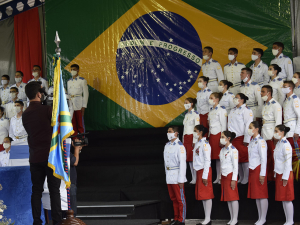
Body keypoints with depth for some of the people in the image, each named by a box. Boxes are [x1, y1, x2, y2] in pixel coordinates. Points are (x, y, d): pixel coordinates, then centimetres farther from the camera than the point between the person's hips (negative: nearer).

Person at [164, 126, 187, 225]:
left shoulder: (179, 146, -13)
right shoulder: (167, 145, 12)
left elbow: (182, 163, -15)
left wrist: (181, 180, -17)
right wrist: (166, 175, 15)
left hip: (177, 176, -8)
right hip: (169, 176, 8)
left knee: (180, 199, -1)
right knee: (173, 199, 14)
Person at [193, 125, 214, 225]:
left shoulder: (205, 144, -11)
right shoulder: (197, 143, 15)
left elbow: (207, 160, -15)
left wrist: (205, 176, -18)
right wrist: (198, 174, 14)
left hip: (205, 170, -9)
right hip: (199, 171, 9)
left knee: (207, 194, -7)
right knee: (202, 195, 9)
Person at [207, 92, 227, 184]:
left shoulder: (221, 110, -8)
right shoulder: (211, 110, 16)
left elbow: (224, 125, -12)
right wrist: (209, 136, 16)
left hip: (219, 134, -8)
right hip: (212, 135, 8)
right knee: (215, 157, 8)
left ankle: (222, 177, -3)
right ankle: (218, 177, 13)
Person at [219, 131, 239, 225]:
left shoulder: (233, 150, -11)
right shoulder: (222, 150, 13)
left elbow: (236, 166, -13)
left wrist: (234, 179, -16)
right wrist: (221, 177, 15)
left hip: (230, 175, -8)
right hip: (224, 176, 8)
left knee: (233, 197, -6)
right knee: (227, 198, 9)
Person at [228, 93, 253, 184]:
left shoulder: (246, 110, -8)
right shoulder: (233, 110, 19)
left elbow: (248, 125, -14)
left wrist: (246, 140, -17)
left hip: (241, 138, -8)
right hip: (233, 138, 8)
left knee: (244, 158, -5)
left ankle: (246, 178, 3)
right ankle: (240, 178, 18)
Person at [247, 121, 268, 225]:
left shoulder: (261, 141, -11)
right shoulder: (251, 141, 14)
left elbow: (263, 158, -15)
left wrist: (262, 174, -17)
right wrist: (250, 171, 13)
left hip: (259, 168, -9)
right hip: (252, 170, 9)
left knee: (262, 194, -4)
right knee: (256, 195, 10)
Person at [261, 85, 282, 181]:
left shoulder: (275, 105, -8)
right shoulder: (264, 105, 17)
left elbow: (278, 121, -12)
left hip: (272, 136, -8)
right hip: (264, 135, 8)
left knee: (274, 156, -4)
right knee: (267, 157, 8)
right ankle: (268, 177, 14)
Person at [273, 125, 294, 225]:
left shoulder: (286, 145, -15)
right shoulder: (278, 144, 12)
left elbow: (288, 162, -18)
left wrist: (285, 177, -18)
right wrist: (276, 174, 16)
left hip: (285, 174, -9)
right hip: (279, 174, 9)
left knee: (287, 199, -5)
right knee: (282, 199, 10)